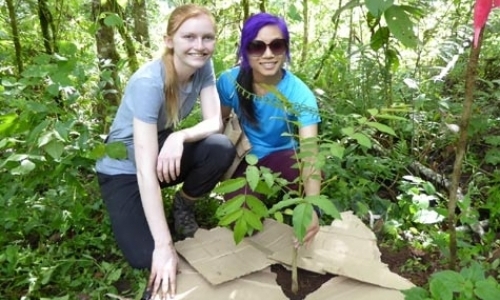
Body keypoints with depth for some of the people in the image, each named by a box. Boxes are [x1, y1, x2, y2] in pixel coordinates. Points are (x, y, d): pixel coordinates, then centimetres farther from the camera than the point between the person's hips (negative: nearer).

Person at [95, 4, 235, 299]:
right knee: (146, 256, -22)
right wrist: (165, 245, -38)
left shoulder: (203, 66, -12)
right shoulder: (149, 82, -31)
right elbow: (145, 167, -36)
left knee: (222, 149, -26)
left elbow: (214, 121, -15)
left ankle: (183, 205, 3)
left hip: (165, 149, 5)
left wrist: (180, 137, -39)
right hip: (124, 168, -5)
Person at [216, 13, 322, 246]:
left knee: (312, 173, -33)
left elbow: (310, 152, -38)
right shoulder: (229, 81, -21)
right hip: (243, 155, 1)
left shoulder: (299, 93, -27)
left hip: (280, 154, -1)